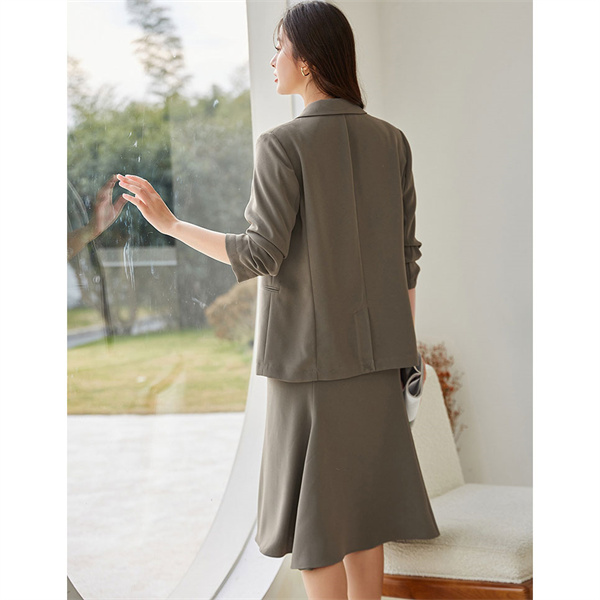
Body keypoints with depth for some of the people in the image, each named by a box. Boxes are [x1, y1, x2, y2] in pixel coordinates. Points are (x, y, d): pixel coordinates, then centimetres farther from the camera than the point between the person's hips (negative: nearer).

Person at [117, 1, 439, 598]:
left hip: (308, 348, -5)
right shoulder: (391, 141, 3)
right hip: (373, 347, 5)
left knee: (311, 509, 6)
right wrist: (406, 348, 13)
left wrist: (168, 223, -9)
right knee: (359, 497, 14)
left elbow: (261, 256, -16)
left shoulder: (282, 145, -14)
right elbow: (405, 256, 5)